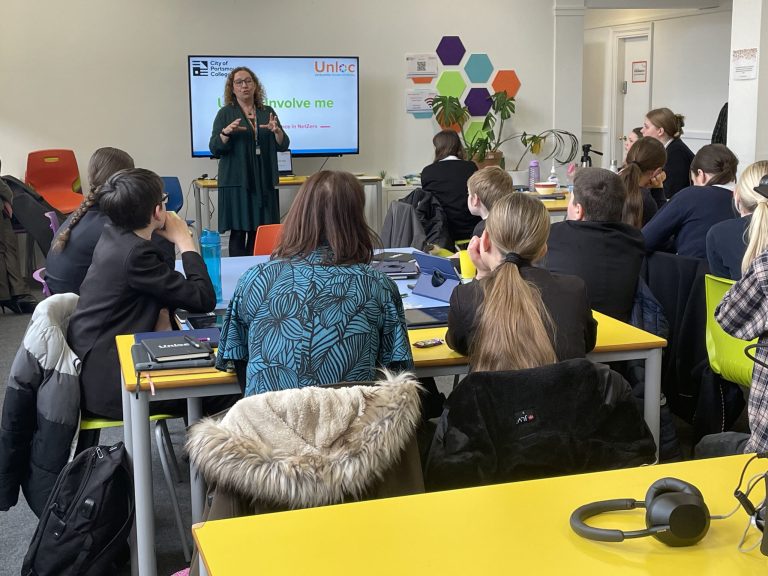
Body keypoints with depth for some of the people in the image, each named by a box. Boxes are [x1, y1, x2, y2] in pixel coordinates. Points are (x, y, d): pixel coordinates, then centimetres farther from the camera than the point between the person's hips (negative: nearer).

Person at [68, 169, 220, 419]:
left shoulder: (114, 235, 5)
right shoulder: (136, 253, -24)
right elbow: (204, 299, -21)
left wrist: (160, 311, -3)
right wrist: (184, 240, -11)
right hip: (107, 385, -10)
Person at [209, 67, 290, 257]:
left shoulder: (267, 112, 12)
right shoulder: (226, 113, 3)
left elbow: (283, 145, 8)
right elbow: (214, 149, -3)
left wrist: (277, 131, -13)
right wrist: (226, 132, -21)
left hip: (264, 182, 3)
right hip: (237, 182, -3)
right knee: (238, 232, -5)